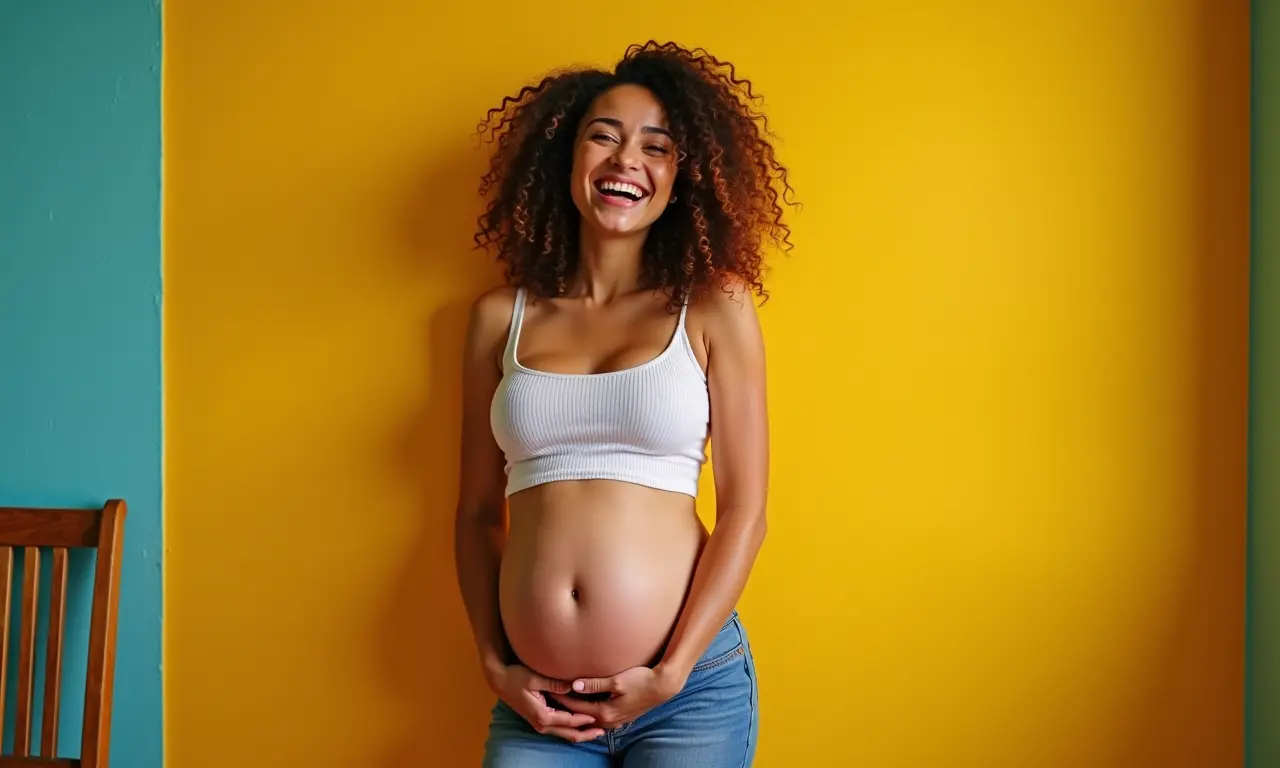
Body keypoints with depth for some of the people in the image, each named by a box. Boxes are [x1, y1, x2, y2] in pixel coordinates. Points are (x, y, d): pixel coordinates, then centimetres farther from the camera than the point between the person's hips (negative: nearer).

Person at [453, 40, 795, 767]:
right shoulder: (500, 317, 4)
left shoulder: (714, 311, -1)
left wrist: (671, 674, -8)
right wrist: (495, 663, 1)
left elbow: (745, 511, -3)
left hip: (690, 691, -1)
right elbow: (478, 511, 8)